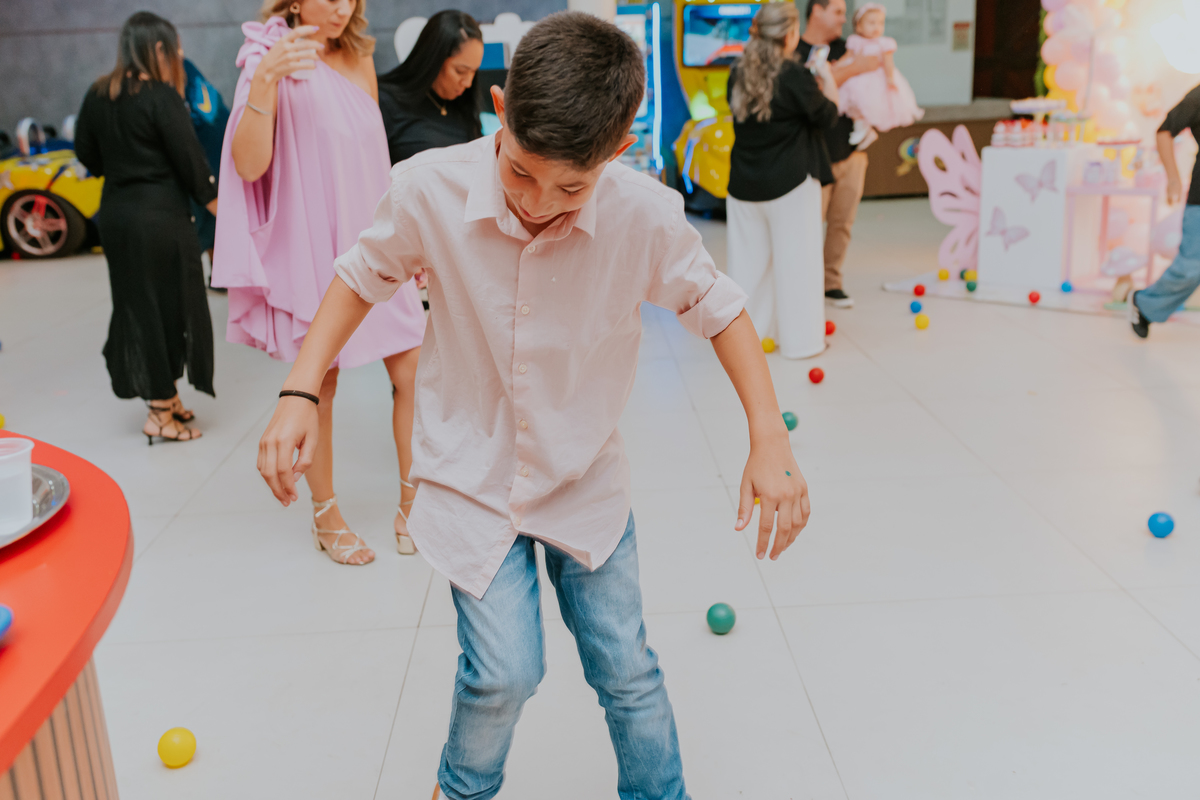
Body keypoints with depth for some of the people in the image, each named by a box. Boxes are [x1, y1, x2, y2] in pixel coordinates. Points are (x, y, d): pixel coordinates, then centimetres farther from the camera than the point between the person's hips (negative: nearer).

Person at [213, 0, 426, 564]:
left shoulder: (359, 59, 9)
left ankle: (412, 506, 16)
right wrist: (263, 81, -32)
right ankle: (325, 516, 22)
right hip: (311, 249, -5)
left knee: (412, 374, 2)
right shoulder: (271, 61, -8)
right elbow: (249, 165, -20)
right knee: (320, 383, 5)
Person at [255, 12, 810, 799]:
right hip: (472, 476, -1)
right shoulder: (429, 190, -21)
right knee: (506, 670, -7)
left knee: (626, 667, 8)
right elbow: (365, 275, -2)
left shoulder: (648, 216, -22)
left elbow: (714, 304, -5)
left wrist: (771, 438, -12)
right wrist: (300, 393, -11)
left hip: (588, 480, 1)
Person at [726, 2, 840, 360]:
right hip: (790, 183, -5)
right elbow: (827, 116, -4)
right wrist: (827, 81, 12)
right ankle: (799, 339, 11)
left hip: (744, 182, 6)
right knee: (795, 259, 4)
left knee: (749, 258, 12)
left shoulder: (738, 73, 4)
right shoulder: (794, 75, -14)